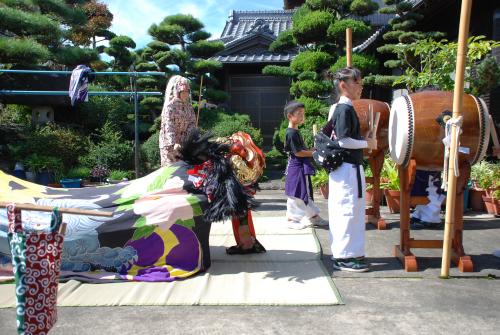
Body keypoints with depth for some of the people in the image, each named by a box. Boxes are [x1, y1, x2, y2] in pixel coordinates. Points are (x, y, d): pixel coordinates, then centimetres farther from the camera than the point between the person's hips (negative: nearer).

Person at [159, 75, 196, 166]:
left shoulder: (188, 106, 8)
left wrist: (188, 134, -13)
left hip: (184, 143, 6)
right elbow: (168, 126, -21)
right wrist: (174, 143, -32)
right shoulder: (169, 106, -12)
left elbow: (193, 122, 6)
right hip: (170, 144, -6)